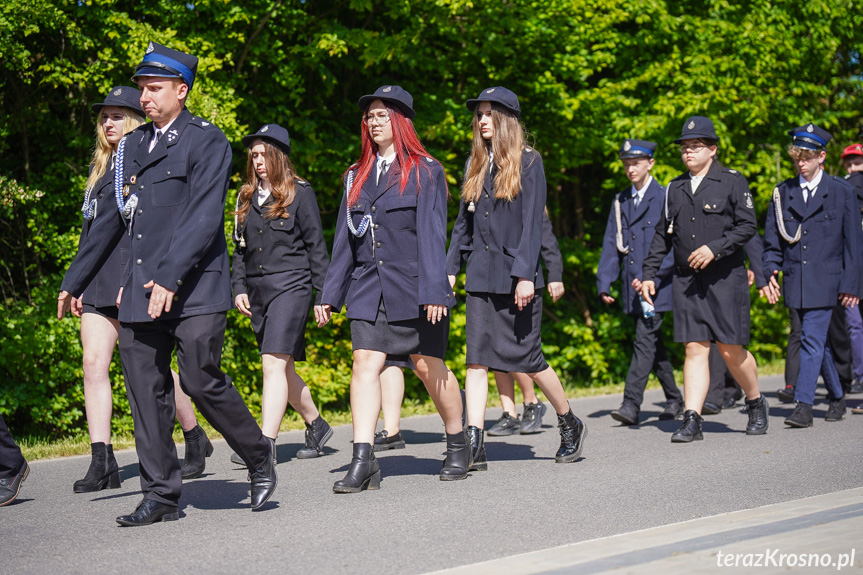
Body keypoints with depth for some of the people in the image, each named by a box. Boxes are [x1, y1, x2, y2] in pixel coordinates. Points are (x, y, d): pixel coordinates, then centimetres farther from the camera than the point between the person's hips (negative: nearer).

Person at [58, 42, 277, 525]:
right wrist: (74, 281, 24)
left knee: (202, 381, -9)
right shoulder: (133, 146, 18)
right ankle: (161, 495, 11)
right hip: (140, 293, 7)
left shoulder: (207, 141, -3)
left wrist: (170, 277, -24)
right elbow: (111, 219, 23)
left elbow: (203, 217, -14)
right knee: (146, 392, 4)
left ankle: (260, 457, 15)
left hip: (194, 289, -6)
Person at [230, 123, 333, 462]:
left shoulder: (299, 193, -1)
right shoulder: (246, 197, 15)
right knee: (282, 369, 11)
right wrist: (238, 288, 6)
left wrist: (322, 295, -4)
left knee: (274, 363, -16)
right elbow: (240, 248, 19)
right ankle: (316, 426, 29)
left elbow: (316, 246, -1)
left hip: (290, 285, -6)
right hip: (257, 290, 6)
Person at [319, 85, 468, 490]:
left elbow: (432, 234, -7)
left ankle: (457, 446, 24)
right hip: (368, 289, 4)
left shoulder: (425, 171, 0)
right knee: (365, 363, -9)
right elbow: (345, 239, 14)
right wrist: (330, 294, 10)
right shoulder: (356, 176, 14)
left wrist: (434, 291, -15)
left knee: (429, 366, 4)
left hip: (413, 287, -4)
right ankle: (362, 461, -12)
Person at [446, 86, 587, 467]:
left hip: (516, 273, -5)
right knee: (476, 357, -3)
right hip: (480, 274, 5)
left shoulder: (528, 162, -3)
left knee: (527, 356, 0)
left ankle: (570, 425, 22)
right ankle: (474, 444, -5)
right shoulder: (476, 165, 13)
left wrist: (526, 275, -17)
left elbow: (532, 222, -10)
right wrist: (450, 268, 9)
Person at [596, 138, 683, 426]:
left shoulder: (665, 198, -5)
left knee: (645, 341, -14)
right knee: (653, 344, 14)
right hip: (632, 287, 6)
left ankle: (631, 404, -18)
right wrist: (604, 283, 2)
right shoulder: (620, 201, 14)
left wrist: (652, 278, -19)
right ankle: (674, 399, 27)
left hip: (657, 286, -6)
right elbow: (611, 245, 12)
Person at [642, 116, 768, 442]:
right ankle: (691, 421, -6)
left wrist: (715, 248, -18)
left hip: (725, 278, -3)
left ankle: (756, 404, 24)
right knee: (695, 348, -3)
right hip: (686, 280, 3)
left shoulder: (732, 182, 1)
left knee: (730, 350, -1)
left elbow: (747, 226, -6)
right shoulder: (675, 188, 14)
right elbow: (662, 235, 18)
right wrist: (648, 275, 12)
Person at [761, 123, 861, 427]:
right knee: (817, 341, 13)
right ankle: (837, 396, 30)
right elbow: (773, 239, 10)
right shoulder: (782, 192, 9)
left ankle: (804, 406, -13)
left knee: (812, 340, -12)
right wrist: (770, 272, -5)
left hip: (825, 281, -4)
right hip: (795, 281, 4)